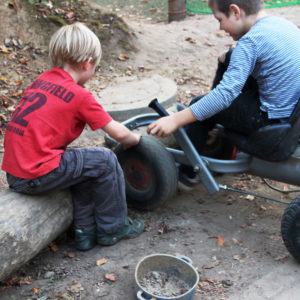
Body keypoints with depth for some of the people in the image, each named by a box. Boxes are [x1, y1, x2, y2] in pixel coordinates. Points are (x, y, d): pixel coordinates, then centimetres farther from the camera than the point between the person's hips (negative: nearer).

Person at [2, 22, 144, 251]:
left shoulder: (42, 80, 12)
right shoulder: (80, 95, -9)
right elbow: (118, 133, -5)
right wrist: (135, 139, 20)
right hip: (37, 176, -8)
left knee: (86, 165, 23)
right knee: (105, 162, 3)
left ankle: (85, 231, 27)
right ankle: (113, 228, 19)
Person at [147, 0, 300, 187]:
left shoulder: (250, 41, -21)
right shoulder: (282, 23, 5)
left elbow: (226, 93, -28)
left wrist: (175, 120, -27)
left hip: (272, 119, -9)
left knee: (200, 104, 4)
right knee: (228, 59, 21)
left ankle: (188, 173, 18)